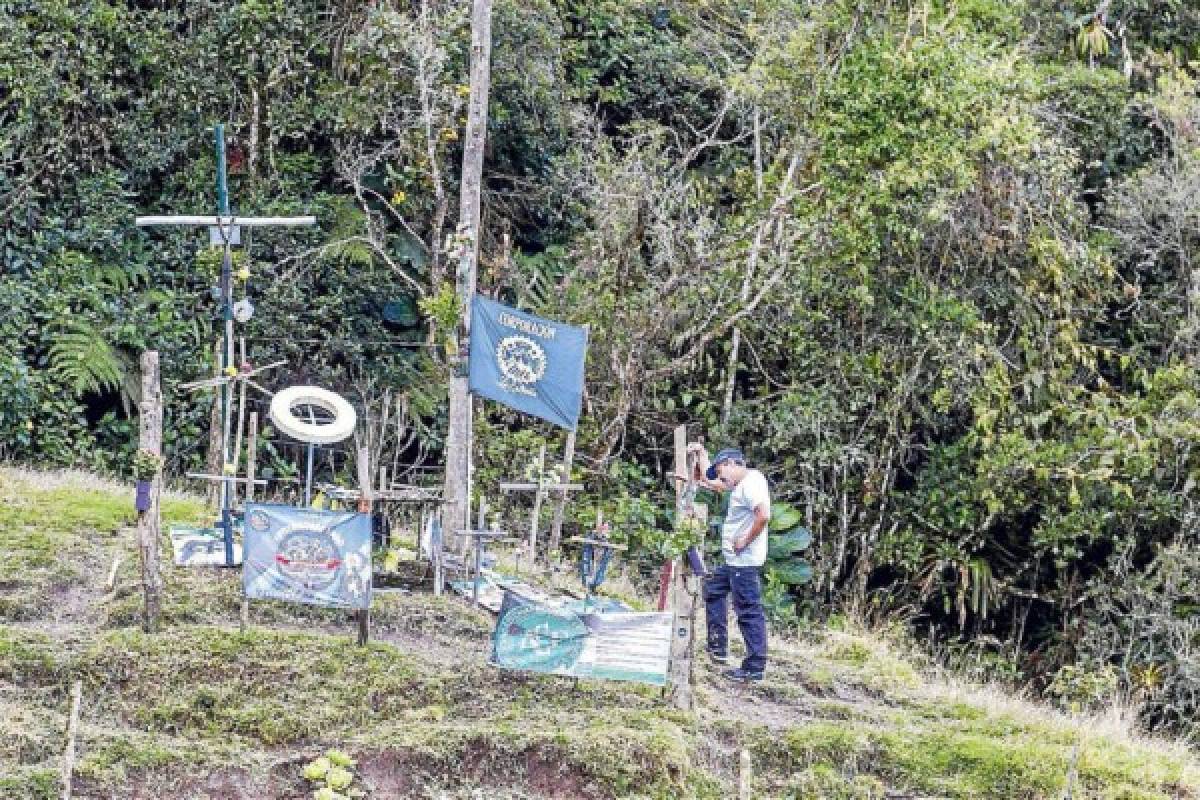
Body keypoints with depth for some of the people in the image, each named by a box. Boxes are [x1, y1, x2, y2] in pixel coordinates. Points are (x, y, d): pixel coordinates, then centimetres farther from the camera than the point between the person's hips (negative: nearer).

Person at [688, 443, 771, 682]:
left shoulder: (752, 482, -15)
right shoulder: (741, 484, 17)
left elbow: (763, 515, -30)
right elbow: (708, 480, 33)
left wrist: (745, 541, -20)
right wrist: (701, 453, 28)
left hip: (745, 561, -11)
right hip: (734, 562, 11)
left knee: (749, 611, -8)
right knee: (713, 589, 26)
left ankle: (755, 667, -6)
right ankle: (718, 648, 26)